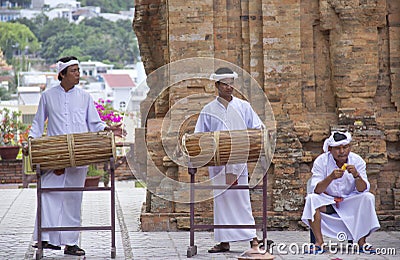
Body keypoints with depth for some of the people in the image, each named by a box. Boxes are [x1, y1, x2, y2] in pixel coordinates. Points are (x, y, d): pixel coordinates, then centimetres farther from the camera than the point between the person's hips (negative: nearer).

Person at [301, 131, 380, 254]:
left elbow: (363, 190, -15)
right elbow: (316, 190, -21)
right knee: (311, 199, -30)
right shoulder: (321, 161, -13)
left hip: (349, 201, 2)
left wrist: (356, 175, -36)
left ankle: (361, 242, -20)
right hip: (327, 201, -1)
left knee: (368, 198, -24)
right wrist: (331, 177, -39)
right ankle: (319, 242, -28)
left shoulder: (357, 161, -8)